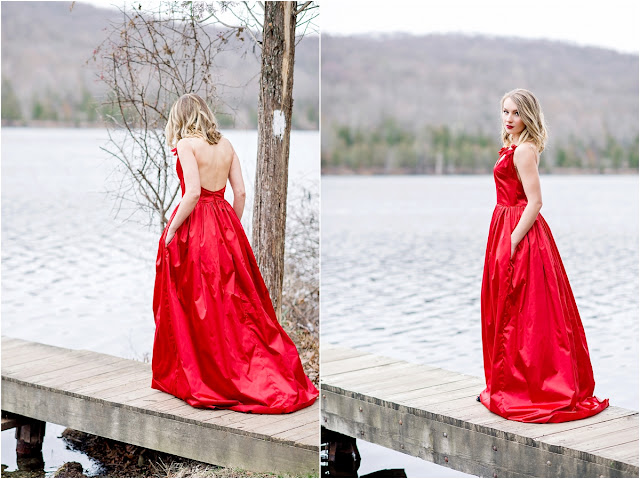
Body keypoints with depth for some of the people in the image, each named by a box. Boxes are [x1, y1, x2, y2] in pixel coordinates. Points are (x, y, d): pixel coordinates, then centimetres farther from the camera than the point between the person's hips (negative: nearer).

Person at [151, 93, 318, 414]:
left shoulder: (186, 144, -9)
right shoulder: (225, 144, 8)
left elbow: (193, 192, -19)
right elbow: (240, 192, 7)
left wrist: (171, 231, -12)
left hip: (194, 226, -6)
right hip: (225, 223, 6)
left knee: (192, 304, 3)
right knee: (236, 302, 11)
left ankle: (196, 377, 10)